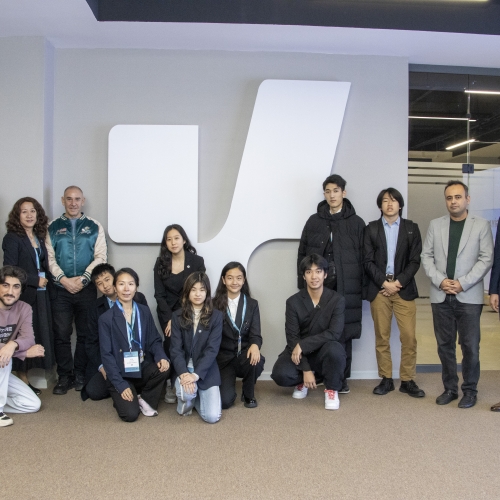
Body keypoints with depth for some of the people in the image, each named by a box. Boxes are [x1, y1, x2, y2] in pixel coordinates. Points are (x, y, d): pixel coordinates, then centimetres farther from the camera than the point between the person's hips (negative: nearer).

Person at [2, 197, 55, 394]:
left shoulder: (39, 237, 13)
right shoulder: (12, 238, -7)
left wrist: (47, 285, -1)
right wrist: (36, 280, -13)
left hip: (41, 296, 7)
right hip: (22, 296, -6)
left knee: (39, 336, 7)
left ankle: (25, 379, 18)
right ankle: (22, 382, 10)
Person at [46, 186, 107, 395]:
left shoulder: (94, 227, 6)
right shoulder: (53, 227, 8)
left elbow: (101, 257, -1)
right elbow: (50, 257, 1)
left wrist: (83, 278, -11)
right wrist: (64, 279, -12)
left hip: (87, 289, 0)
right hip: (61, 289, 0)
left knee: (86, 334, 6)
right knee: (61, 334, 2)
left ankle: (80, 374, 17)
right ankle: (64, 376, 13)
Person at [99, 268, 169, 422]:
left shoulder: (144, 311, 3)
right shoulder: (106, 318, -8)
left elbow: (154, 340, 5)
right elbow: (106, 355, -9)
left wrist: (161, 356, -19)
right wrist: (120, 384, -16)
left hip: (142, 368, 3)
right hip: (119, 374, -3)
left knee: (163, 368, -28)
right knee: (130, 415, -19)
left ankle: (144, 399, 0)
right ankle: (120, 395, 16)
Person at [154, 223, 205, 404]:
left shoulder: (196, 261, -3)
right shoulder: (161, 263, 1)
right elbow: (159, 294, -1)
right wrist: (169, 318, -14)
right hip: (167, 311, 1)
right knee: (171, 342, -21)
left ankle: (175, 382, -4)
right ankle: (170, 382, -3)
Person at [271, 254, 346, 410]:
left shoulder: (337, 300, -9)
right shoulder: (293, 302, -8)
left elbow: (334, 333, -20)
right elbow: (292, 338, -11)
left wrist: (303, 344, -27)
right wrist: (305, 370, -20)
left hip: (325, 352, -1)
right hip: (300, 353, 1)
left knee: (333, 348, -36)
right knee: (280, 375, -27)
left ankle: (331, 389, -7)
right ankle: (303, 381, 10)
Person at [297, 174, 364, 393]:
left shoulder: (356, 223, 6)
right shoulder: (314, 221, 10)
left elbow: (362, 257, 3)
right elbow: (302, 254, 10)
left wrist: (360, 287, -3)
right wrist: (303, 284, 4)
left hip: (346, 287, -1)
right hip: (318, 285, 1)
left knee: (344, 332, 3)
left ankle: (342, 378, 14)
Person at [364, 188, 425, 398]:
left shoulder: (411, 228, 8)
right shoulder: (371, 228, 6)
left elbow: (415, 260, 2)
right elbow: (368, 261, 0)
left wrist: (399, 282, -9)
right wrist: (384, 283, -10)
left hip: (404, 288, 0)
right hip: (379, 288, 0)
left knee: (409, 337, -3)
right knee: (382, 337, 4)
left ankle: (407, 380, 9)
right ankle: (386, 379, 14)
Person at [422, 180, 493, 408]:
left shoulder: (481, 225, 2)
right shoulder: (435, 225, 9)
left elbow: (486, 259, -4)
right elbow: (426, 256, 6)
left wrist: (463, 283, -13)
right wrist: (440, 280, -9)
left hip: (469, 296, -2)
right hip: (440, 296, 3)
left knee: (470, 346, 1)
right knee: (445, 345, 8)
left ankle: (470, 390, 16)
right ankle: (450, 388, 21)